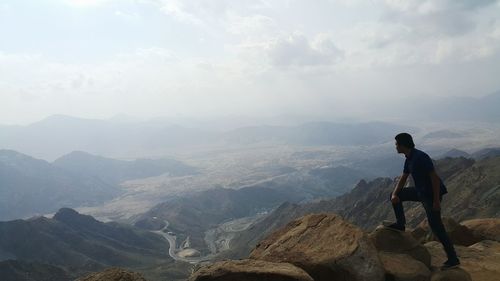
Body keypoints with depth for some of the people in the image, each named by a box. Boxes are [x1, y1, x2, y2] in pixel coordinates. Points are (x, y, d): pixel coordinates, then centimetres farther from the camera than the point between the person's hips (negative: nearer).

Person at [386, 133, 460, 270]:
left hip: (431, 194, -9)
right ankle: (400, 224, 21)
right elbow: (403, 178, 12)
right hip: (420, 191, 9)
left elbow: (435, 177, -25)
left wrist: (436, 201, -24)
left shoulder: (421, 157, -24)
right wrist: (394, 194, -2)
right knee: (395, 196, 11)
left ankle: (453, 259, 4)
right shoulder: (409, 159, 6)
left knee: (436, 227, -6)